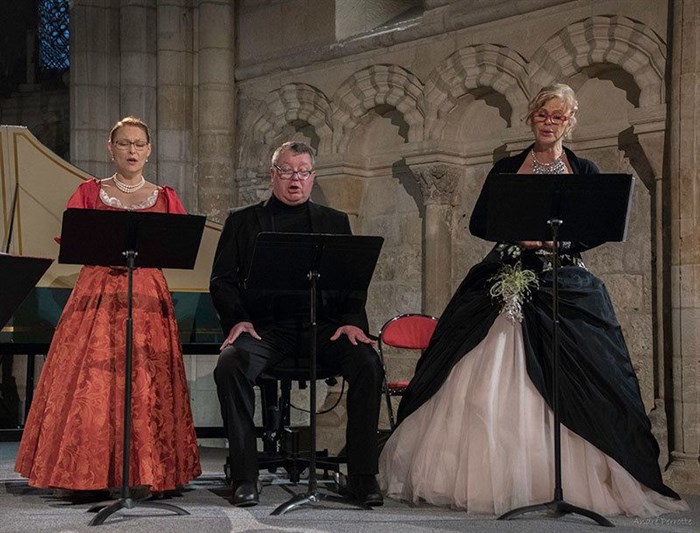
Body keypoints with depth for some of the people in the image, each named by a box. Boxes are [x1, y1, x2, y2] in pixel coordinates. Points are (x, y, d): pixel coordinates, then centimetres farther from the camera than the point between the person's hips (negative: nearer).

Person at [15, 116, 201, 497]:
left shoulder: (164, 198, 13)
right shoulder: (90, 192, 12)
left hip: (148, 294, 0)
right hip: (96, 292, 0)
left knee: (145, 382, -7)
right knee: (90, 382, -8)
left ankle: (144, 475, -2)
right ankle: (86, 475, -3)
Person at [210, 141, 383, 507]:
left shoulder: (334, 222, 20)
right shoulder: (243, 221, 16)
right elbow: (222, 280, 9)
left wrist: (352, 321, -7)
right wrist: (237, 319, -10)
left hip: (323, 324, 1)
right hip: (265, 325, -1)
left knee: (367, 364, -27)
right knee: (229, 365, -31)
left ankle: (361, 476, -16)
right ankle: (244, 476, -21)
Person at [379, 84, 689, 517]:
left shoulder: (585, 171, 10)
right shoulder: (506, 169, 13)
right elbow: (478, 222, 4)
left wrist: (556, 239, -18)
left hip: (565, 288, -1)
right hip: (505, 283, 1)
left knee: (568, 385, -8)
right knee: (491, 381, -5)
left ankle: (565, 482, -2)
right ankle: (484, 478, 1)